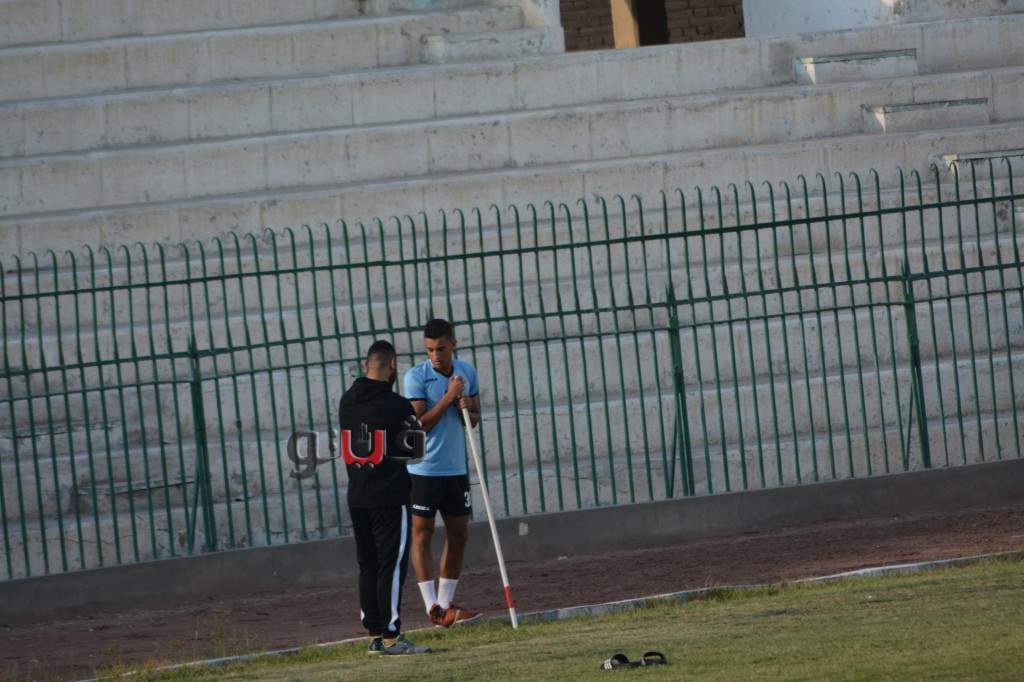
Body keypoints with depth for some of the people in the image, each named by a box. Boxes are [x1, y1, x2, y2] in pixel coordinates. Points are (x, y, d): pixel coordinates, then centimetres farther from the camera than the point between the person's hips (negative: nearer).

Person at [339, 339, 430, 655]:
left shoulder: (347, 402, 6)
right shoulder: (396, 406, -13)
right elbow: (417, 448, -7)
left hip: (357, 497, 6)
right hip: (389, 496, -6)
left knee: (368, 567, 13)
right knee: (392, 566, -4)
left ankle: (374, 635, 16)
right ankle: (391, 637, -7)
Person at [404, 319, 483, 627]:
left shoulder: (467, 372, 5)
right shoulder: (416, 377, -12)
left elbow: (475, 419, 13)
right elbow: (419, 424, -16)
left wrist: (467, 410, -10)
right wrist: (448, 398, -21)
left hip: (456, 468, 6)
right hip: (424, 470, -6)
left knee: (458, 535, 8)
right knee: (422, 533, -4)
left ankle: (445, 604, 17)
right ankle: (433, 608, -5)